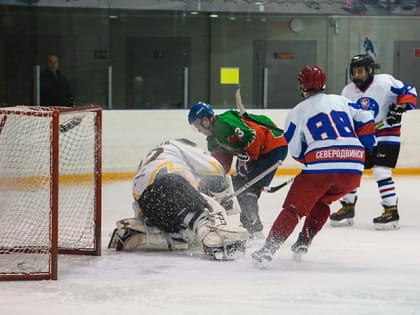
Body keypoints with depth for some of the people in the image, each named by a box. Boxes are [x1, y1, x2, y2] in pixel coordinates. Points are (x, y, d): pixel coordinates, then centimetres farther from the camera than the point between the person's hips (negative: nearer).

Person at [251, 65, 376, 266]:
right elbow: (366, 121, 15)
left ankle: (268, 249, -9)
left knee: (294, 208, 3)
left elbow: (296, 152, 11)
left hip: (320, 167, -4)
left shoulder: (297, 113, 10)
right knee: (321, 202, 29)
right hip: (354, 170, 4)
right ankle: (303, 242, 19)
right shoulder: (342, 101, 21)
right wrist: (363, 149, 24)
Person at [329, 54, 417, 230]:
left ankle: (392, 211, -11)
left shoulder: (385, 82, -17)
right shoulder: (348, 92, -1)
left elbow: (409, 92, -10)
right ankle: (347, 208, 20)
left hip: (387, 134, -6)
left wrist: (400, 108, -24)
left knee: (381, 171, -18)